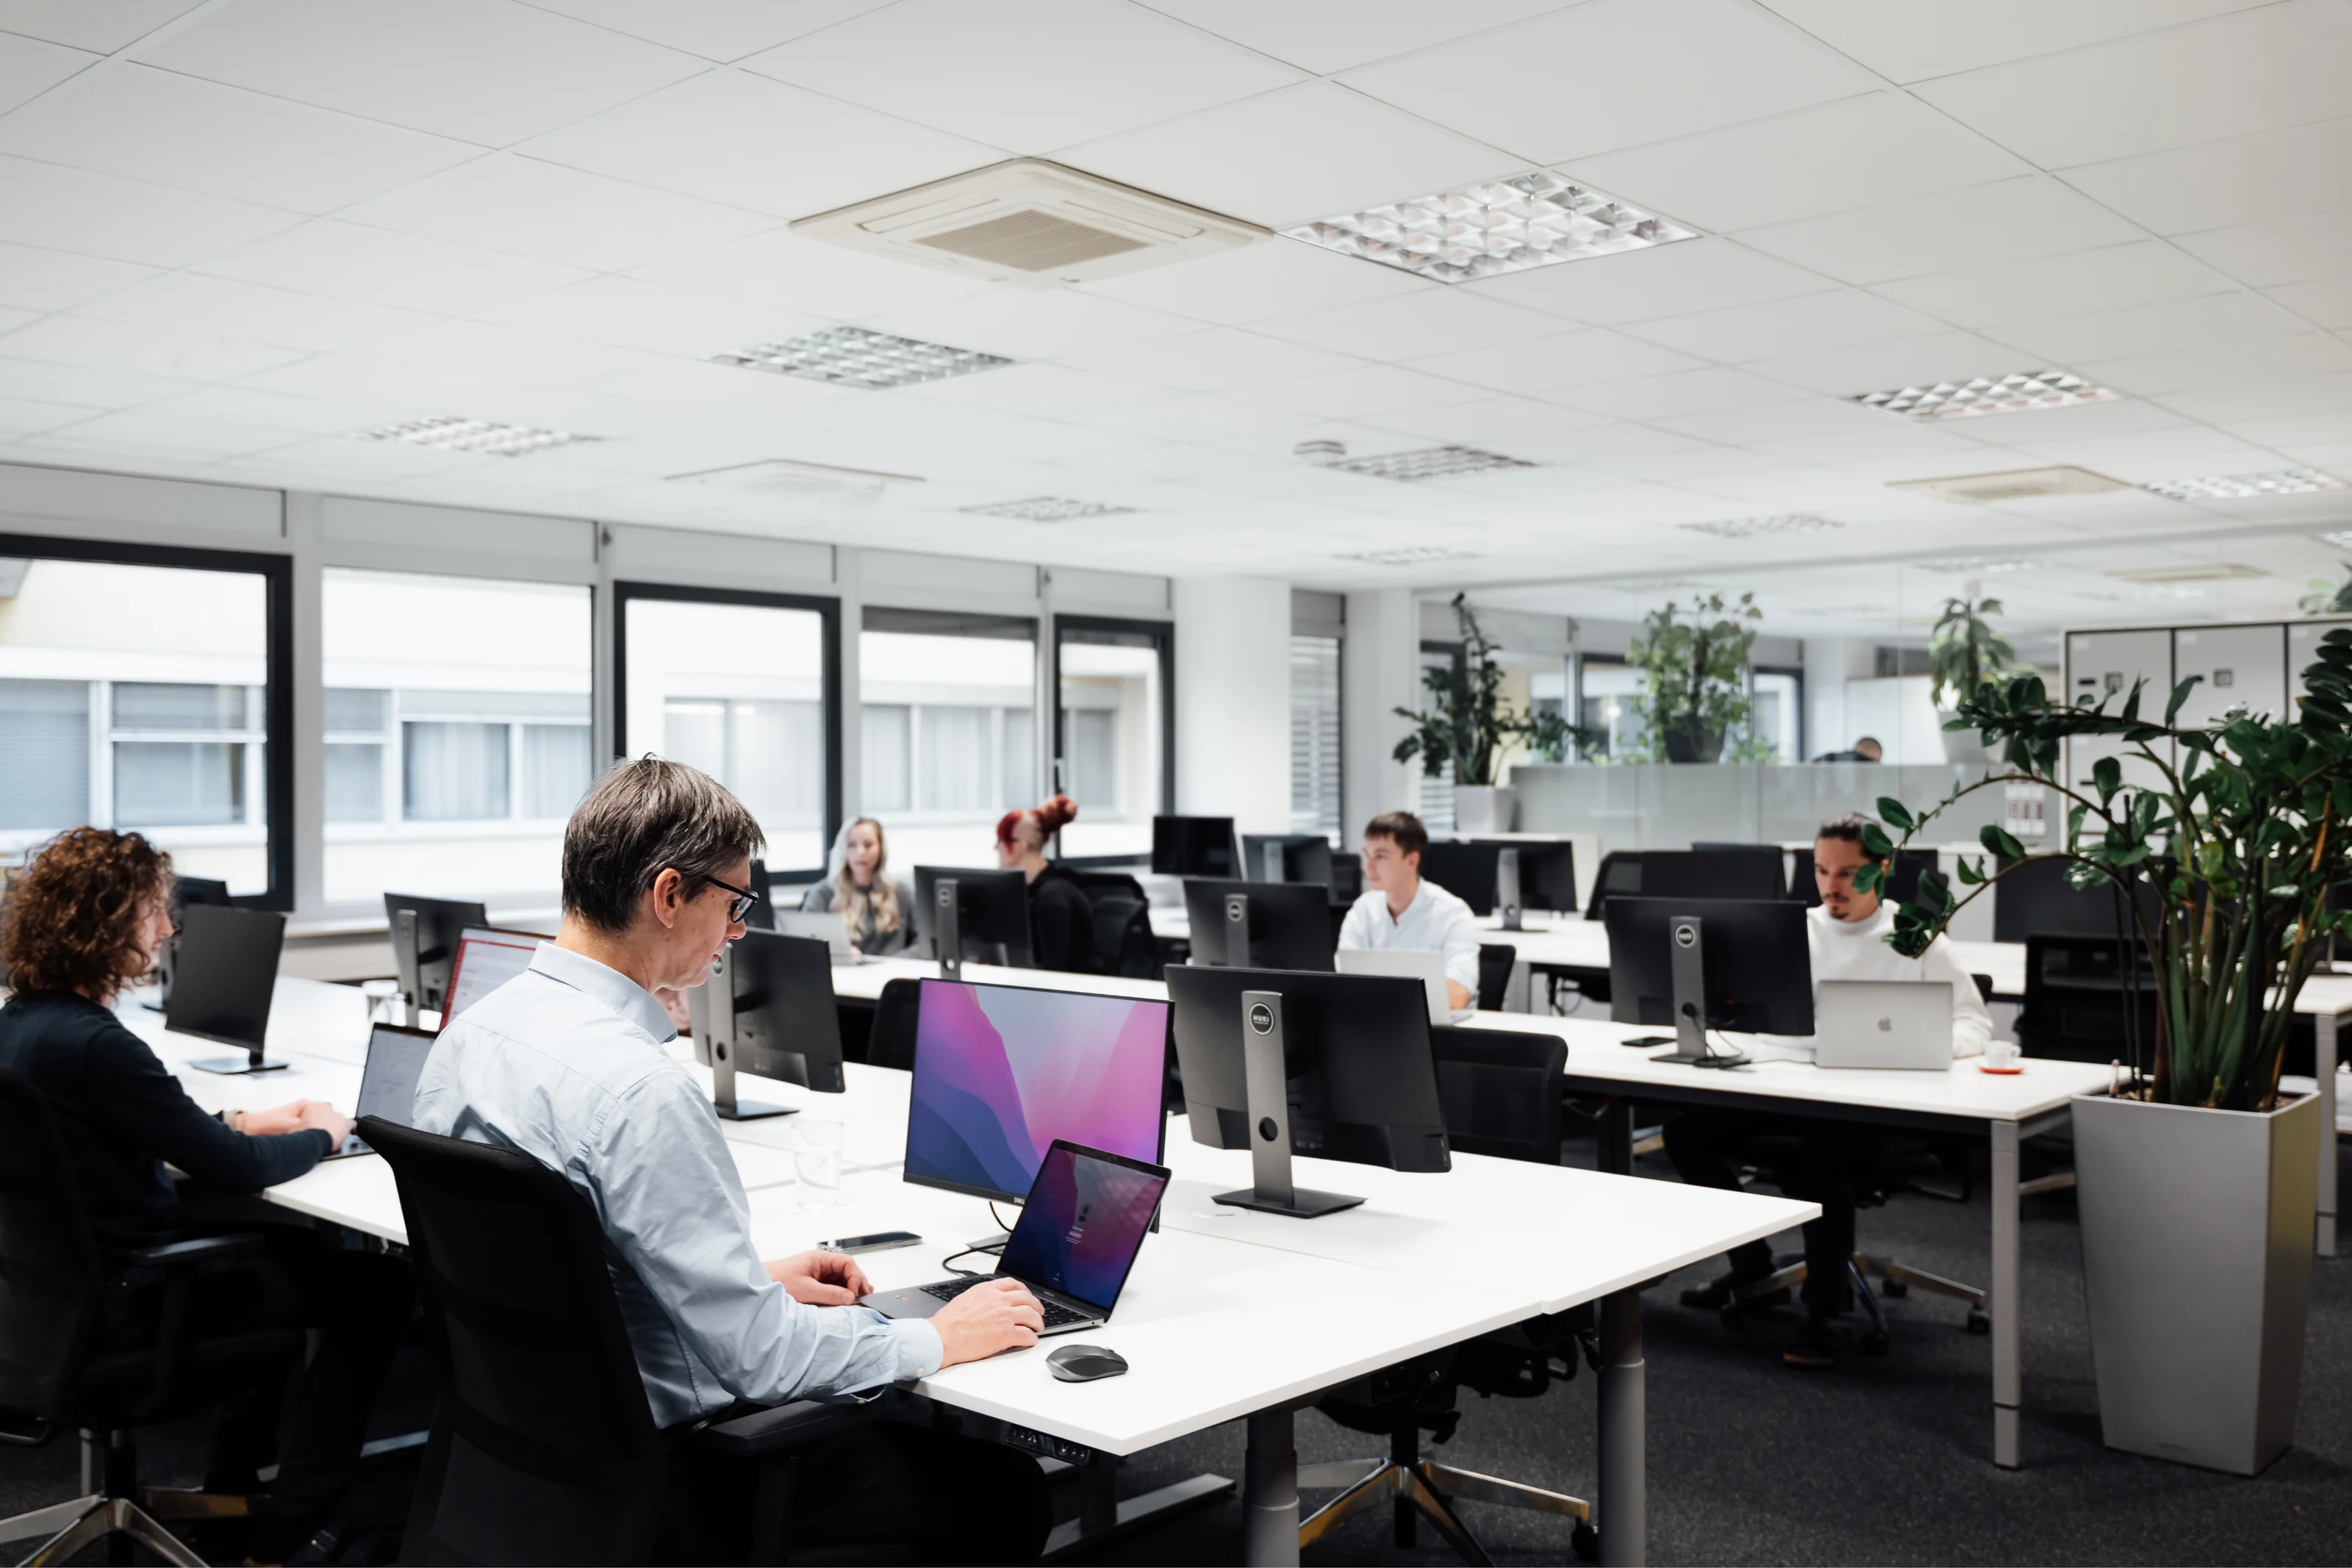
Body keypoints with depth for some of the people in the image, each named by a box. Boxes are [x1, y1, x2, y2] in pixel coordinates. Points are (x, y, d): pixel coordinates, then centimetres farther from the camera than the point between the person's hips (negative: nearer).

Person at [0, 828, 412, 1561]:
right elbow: (237, 1168, -20)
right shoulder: (93, 1045, -28)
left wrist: (244, 1122, 11)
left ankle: (231, 1480, 32)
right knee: (380, 1287, -5)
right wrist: (319, 1136, -2)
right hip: (124, 1301, -10)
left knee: (292, 1242, 28)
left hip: (67, 1269, 10)